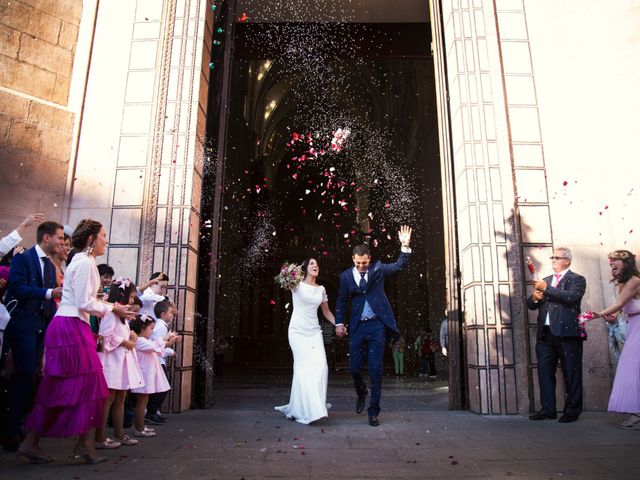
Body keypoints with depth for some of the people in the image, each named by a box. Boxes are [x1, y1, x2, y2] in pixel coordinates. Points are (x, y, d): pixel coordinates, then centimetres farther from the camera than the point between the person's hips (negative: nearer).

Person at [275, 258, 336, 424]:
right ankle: (305, 411, -1)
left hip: (314, 332, 4)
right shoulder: (297, 285, 0)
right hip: (298, 331, -4)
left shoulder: (321, 289, 13)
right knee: (305, 368, -10)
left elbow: (326, 311, 19)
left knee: (321, 367, -7)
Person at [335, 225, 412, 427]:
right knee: (354, 368, 5)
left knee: (376, 370, -1)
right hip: (357, 327, 1)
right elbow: (341, 301, 9)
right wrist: (339, 323, 2)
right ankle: (361, 393, 38)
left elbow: (399, 265, -6)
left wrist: (405, 246, -21)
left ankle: (374, 411, 12)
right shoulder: (346, 276, 2)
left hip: (376, 326, -1)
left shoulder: (377, 269, 2)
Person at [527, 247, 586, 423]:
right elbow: (531, 305, 16)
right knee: (544, 372, 7)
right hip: (545, 334, 6)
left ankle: (572, 410, 13)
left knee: (571, 374, 3)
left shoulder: (576, 280, 2)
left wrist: (546, 289, -19)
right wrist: (534, 297, -6)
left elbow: (571, 297, -18)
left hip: (567, 333, -6)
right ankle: (547, 409, 14)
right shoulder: (545, 280, 20)